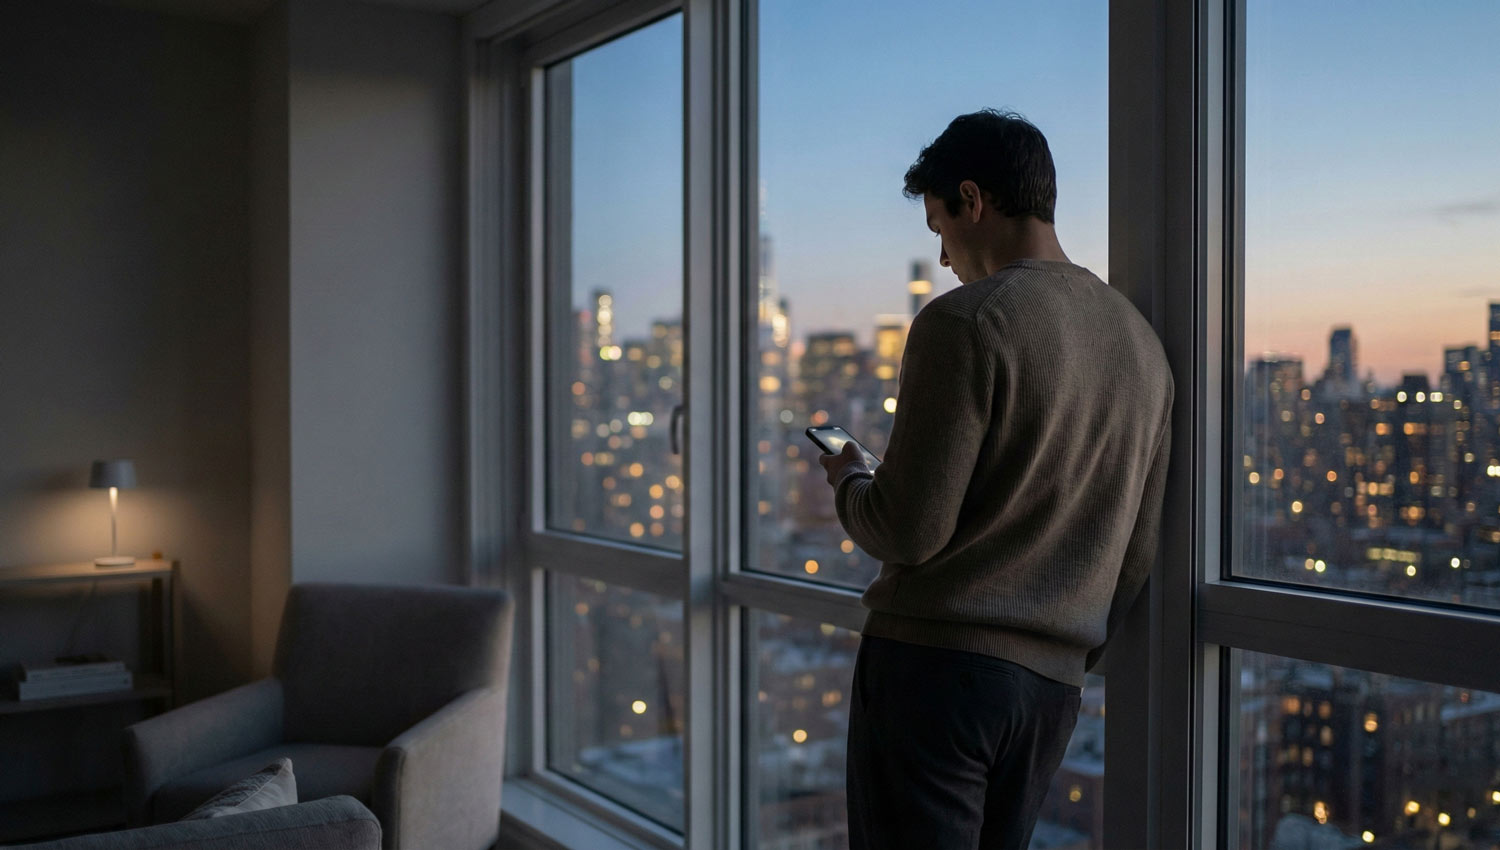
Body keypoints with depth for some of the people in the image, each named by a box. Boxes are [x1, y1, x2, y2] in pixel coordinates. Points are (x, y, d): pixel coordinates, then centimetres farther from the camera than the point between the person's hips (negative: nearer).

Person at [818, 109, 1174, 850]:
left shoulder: (965, 322, -12)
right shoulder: (1140, 340, 12)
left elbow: (908, 531, -16)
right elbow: (1137, 555, 14)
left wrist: (848, 478, 4)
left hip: (934, 658, -7)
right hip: (1053, 680, 8)